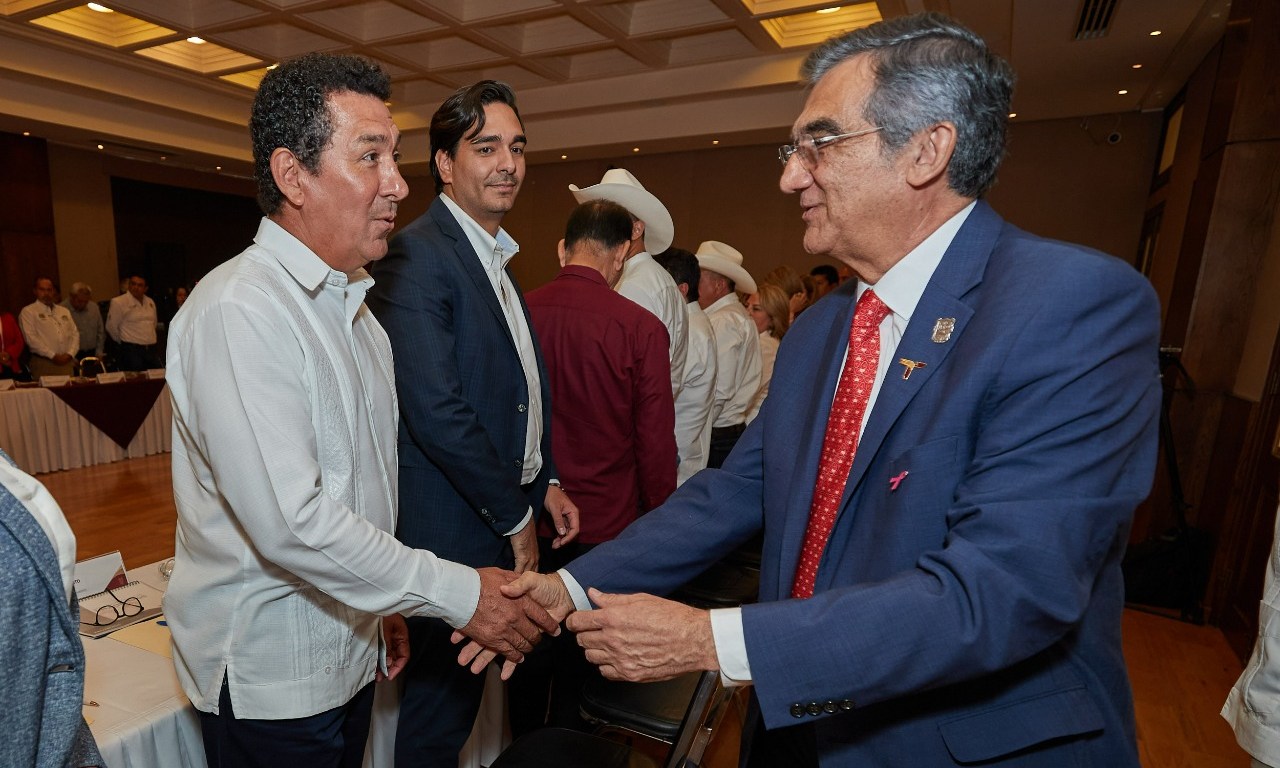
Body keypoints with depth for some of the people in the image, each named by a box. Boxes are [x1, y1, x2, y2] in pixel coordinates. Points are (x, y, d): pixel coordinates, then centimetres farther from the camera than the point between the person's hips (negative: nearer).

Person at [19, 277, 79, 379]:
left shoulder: (64, 311, 17)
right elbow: (31, 338, -8)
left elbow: (75, 334, 12)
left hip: (67, 362, 4)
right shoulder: (28, 312, 3)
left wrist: (69, 354, -5)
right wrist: (53, 355, -14)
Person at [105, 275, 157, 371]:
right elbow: (111, 327, -2)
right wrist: (124, 341, 8)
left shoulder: (150, 302, 12)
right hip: (132, 350, -5)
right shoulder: (118, 302, -6)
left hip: (151, 349, 6)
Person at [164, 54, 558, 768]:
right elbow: (292, 521, -29)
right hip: (273, 678, -7)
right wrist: (459, 594, -22)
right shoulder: (238, 311, -22)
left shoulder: (352, 302, 7)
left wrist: (383, 607, 14)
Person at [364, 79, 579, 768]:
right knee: (443, 701, 11)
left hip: (507, 517, 8)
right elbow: (435, 408, -23)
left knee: (464, 691, 24)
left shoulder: (496, 260, 13)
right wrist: (514, 516, -14)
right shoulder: (417, 254, -16)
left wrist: (546, 482, 8)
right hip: (456, 530, -8)